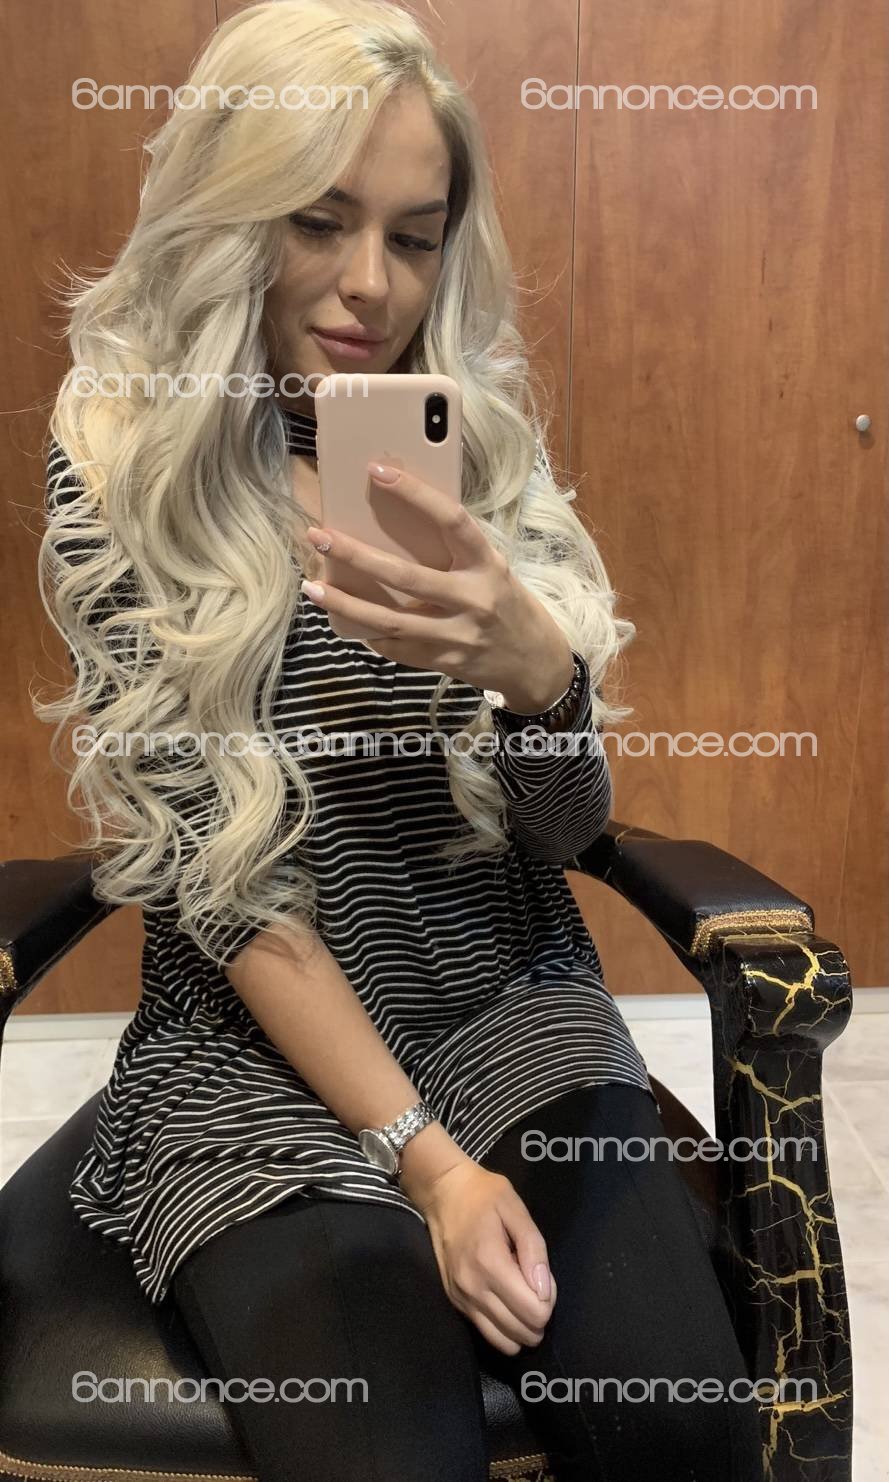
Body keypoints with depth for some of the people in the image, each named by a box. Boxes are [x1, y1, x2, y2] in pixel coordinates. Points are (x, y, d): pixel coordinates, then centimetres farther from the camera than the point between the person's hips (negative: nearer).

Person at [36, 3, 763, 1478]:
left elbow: (569, 822, -3)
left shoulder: (484, 441, 3)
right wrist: (426, 1157, -14)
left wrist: (533, 665, -27)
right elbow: (210, 870, -8)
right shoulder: (125, 464, -5)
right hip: (259, 1056, -1)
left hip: (518, 1021, 2)